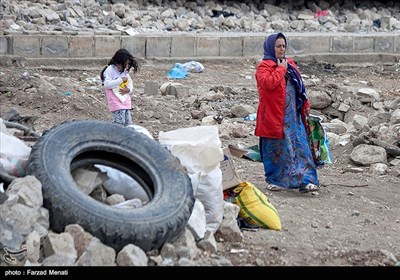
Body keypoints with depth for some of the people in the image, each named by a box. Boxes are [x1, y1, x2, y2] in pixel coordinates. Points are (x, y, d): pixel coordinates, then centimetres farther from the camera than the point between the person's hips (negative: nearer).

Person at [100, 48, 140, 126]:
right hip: (116, 102, -7)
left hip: (126, 102, 8)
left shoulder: (125, 71, 14)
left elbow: (130, 85, 19)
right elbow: (107, 84, -17)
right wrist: (121, 80, -16)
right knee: (119, 123, -17)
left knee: (128, 124, 5)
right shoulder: (110, 70, -7)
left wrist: (128, 90, -5)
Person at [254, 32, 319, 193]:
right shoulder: (264, 66, -5)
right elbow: (268, 83, -24)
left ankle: (305, 181, -3)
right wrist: (281, 69, -14)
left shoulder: (290, 64, 16)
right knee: (276, 148, 2)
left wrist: (305, 105, 19)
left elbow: (299, 86, 22)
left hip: (293, 115, 6)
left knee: (299, 147, -1)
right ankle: (275, 180, 14)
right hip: (274, 115, -6)